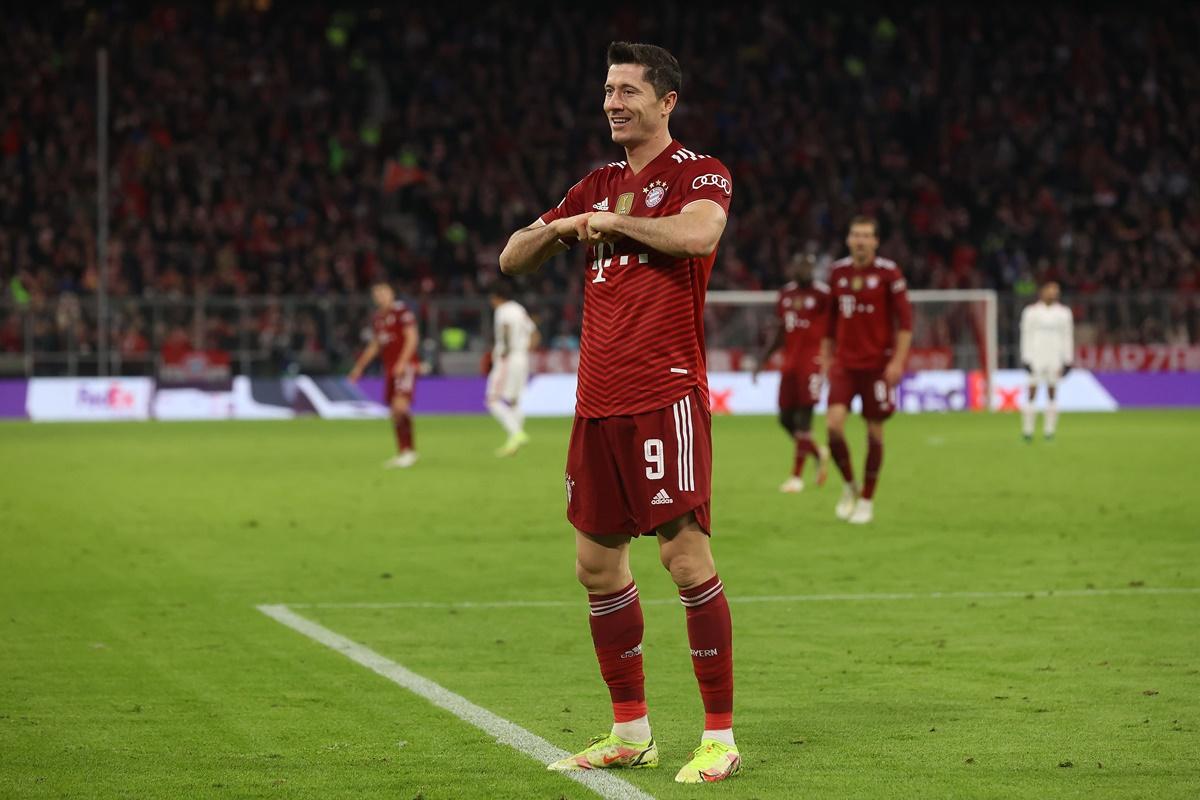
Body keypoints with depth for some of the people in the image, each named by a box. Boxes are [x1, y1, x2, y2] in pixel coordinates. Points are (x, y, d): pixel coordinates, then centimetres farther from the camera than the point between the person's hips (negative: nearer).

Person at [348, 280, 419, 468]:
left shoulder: (402, 311, -7)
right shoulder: (376, 317, 16)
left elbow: (411, 338, -12)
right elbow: (374, 346, 25)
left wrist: (402, 362, -21)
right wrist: (359, 367, 22)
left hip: (405, 366, -8)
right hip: (390, 368, 8)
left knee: (400, 405, -20)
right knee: (394, 412, 6)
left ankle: (408, 451, -17)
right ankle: (401, 453, 11)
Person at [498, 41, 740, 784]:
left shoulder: (699, 173, -1)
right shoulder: (599, 185, 18)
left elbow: (698, 233, -24)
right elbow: (512, 259, 21)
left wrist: (607, 220, -11)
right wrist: (560, 227, 0)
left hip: (666, 396, -7)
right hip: (598, 401, 7)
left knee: (686, 556, -10)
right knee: (597, 562, 9)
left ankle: (721, 736, -3)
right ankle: (631, 731, 20)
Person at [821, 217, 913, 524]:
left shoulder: (888, 273, -6)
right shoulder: (838, 272, 7)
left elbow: (905, 319, -6)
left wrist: (898, 361, -13)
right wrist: (826, 356, 14)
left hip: (877, 364, -3)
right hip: (844, 363, 3)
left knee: (875, 430, 3)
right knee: (834, 423, -15)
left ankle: (867, 500, 16)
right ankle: (849, 486, 8)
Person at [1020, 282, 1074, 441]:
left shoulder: (1064, 313, 8)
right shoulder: (1031, 312, 2)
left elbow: (1067, 337, 10)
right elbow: (1026, 336, 2)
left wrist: (1067, 361, 4)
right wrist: (1026, 359, -5)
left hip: (1055, 359, 2)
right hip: (1036, 357, -2)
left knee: (1052, 392, 2)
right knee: (1032, 391, -6)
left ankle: (1049, 430, 7)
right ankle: (1027, 430, -3)